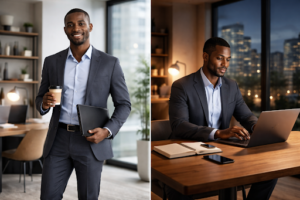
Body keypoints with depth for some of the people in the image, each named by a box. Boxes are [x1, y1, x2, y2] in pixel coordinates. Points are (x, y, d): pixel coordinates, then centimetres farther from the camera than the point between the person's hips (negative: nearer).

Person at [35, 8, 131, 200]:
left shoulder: (110, 63, -2)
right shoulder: (52, 61, 6)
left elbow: (124, 104, 1)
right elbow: (40, 99, 13)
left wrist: (108, 131, -16)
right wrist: (44, 103, -12)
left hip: (92, 141, -2)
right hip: (59, 140, 2)